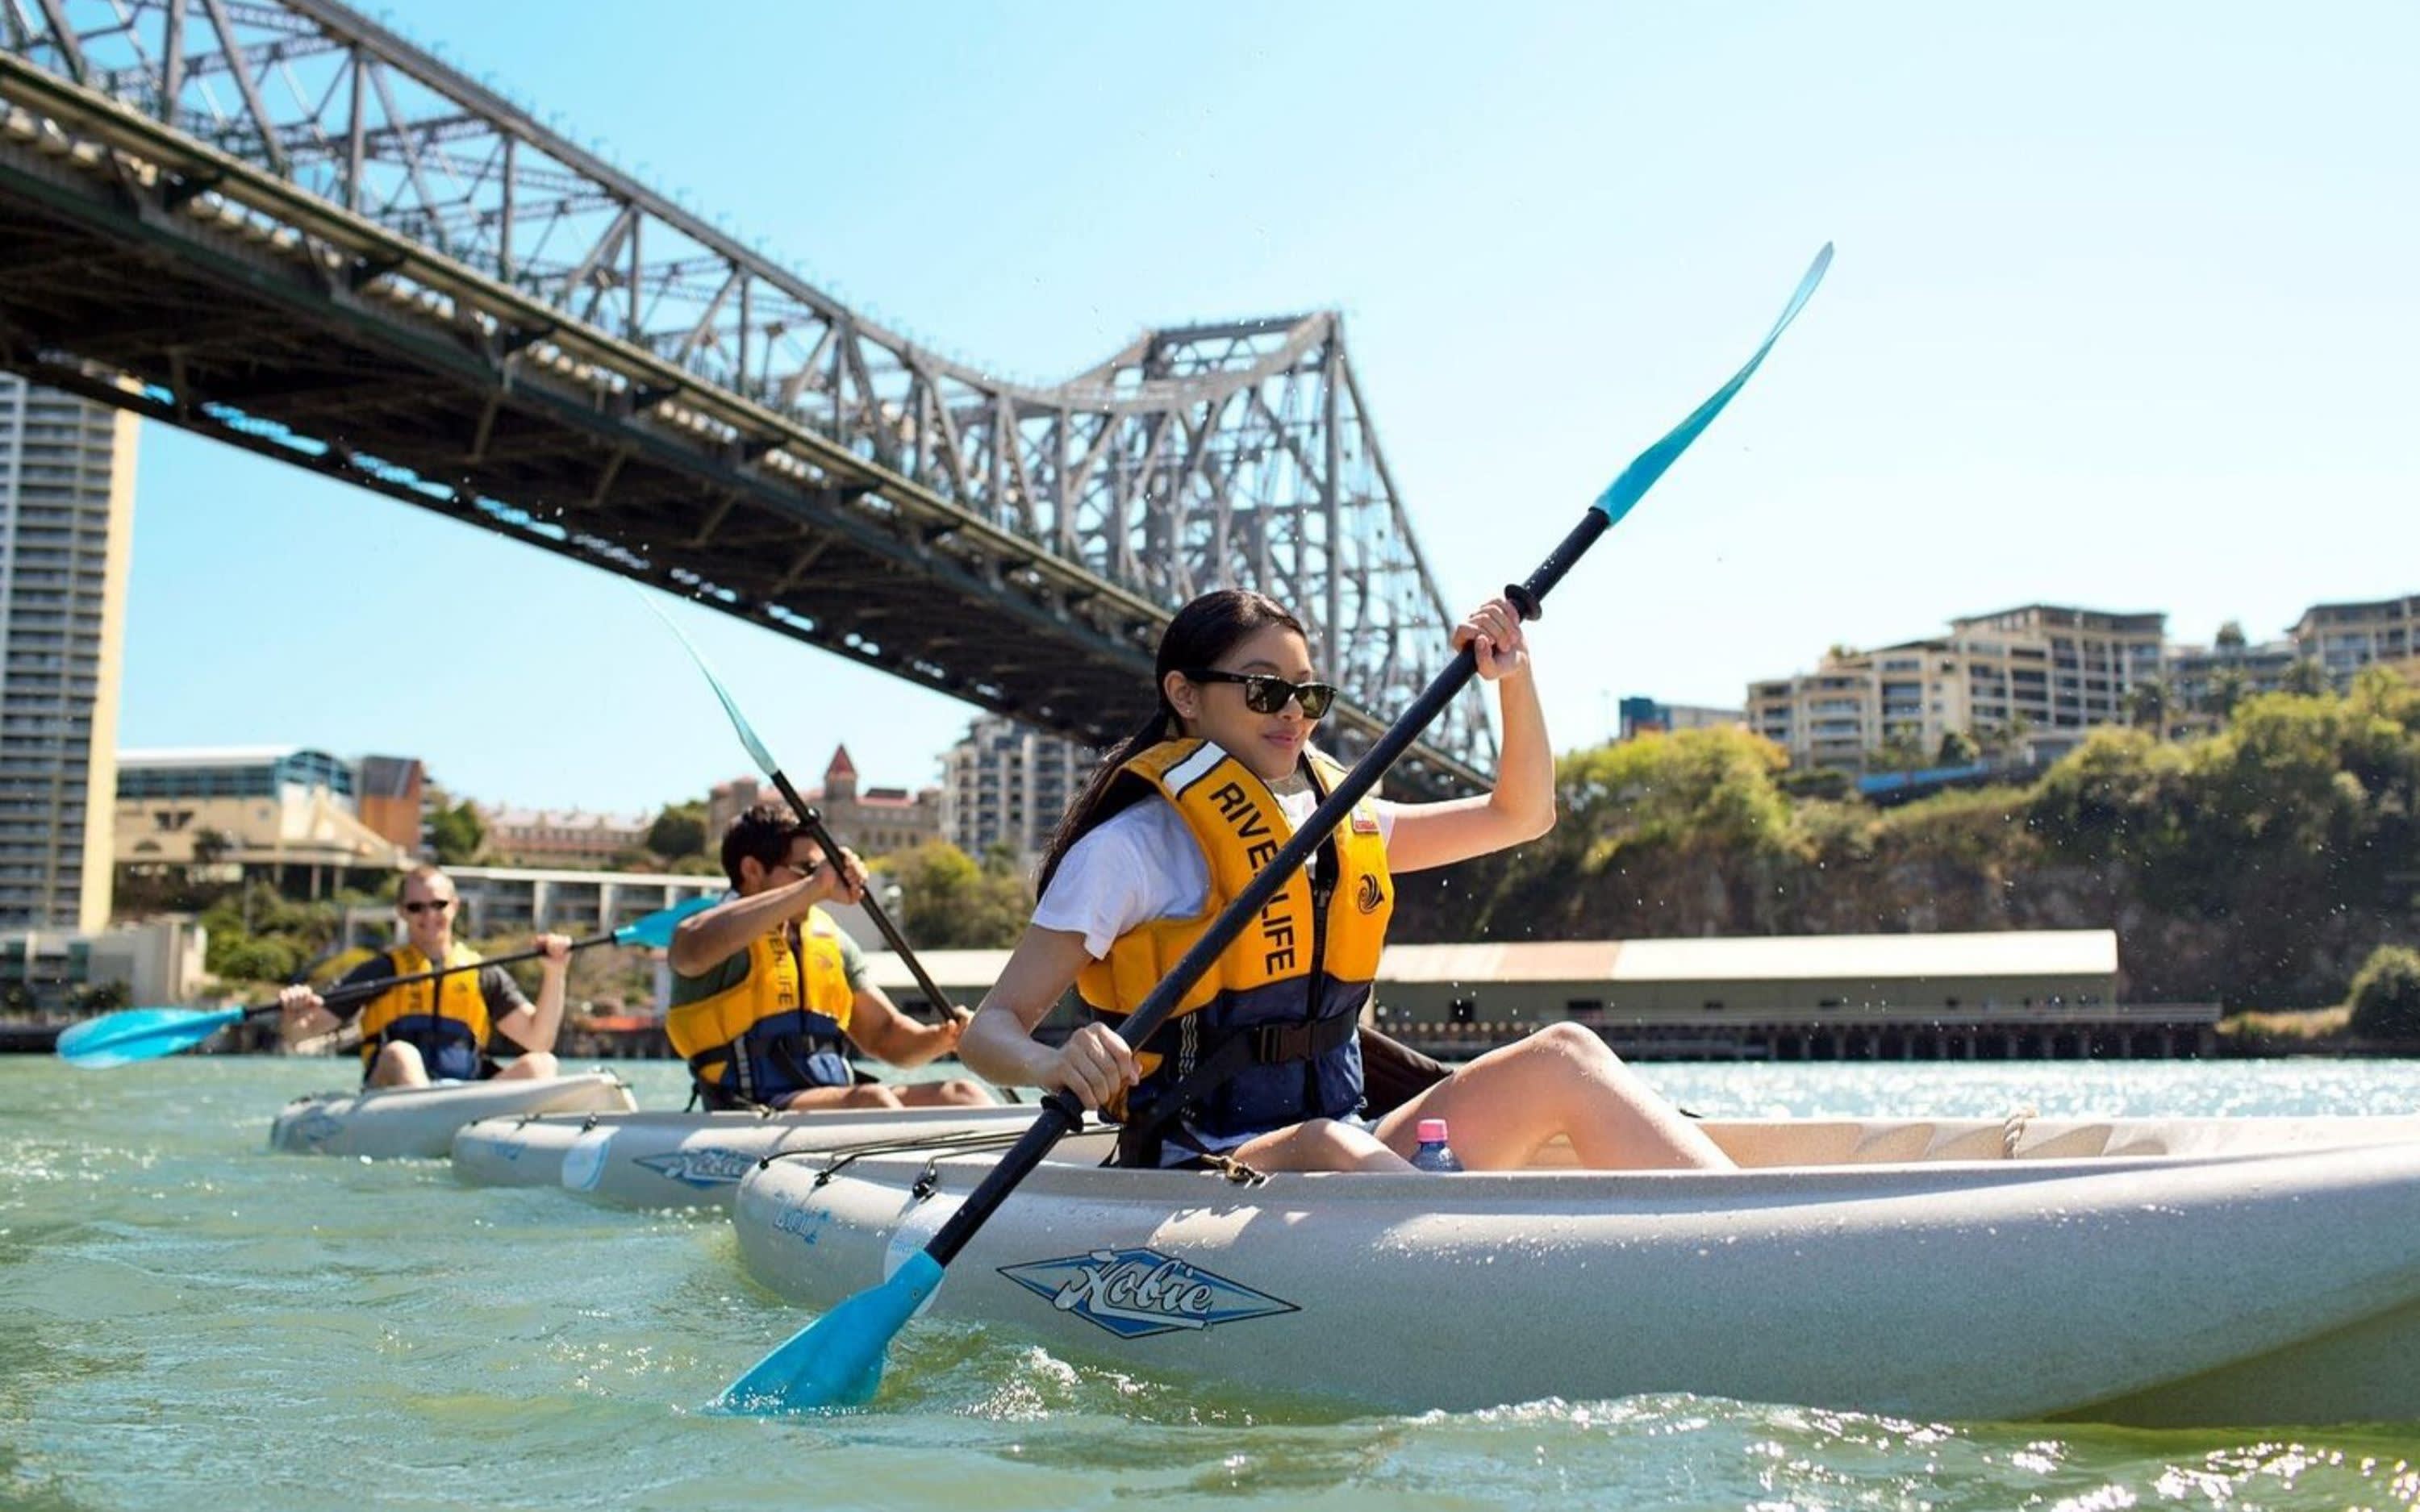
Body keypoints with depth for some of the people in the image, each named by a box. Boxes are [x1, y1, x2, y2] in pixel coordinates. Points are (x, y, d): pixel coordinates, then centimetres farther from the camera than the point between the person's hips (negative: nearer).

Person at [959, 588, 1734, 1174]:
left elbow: (1520, 815, 25)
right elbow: (991, 1028, -7)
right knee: (1325, 1147, -39)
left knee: (1561, 1054, -14)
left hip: (1353, 1156, 6)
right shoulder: (1131, 848, -5)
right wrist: (1056, 1065, -30)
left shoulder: (1339, 820, 15)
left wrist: (1514, 679, 10)